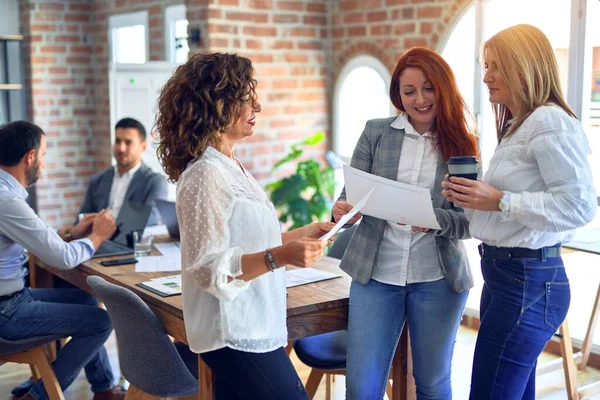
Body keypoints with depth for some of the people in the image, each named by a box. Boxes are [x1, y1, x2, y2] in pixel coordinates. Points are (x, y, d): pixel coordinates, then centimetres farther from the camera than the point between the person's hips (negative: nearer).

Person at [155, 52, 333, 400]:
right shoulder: (206, 174, -19)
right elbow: (208, 267, -23)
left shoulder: (229, 166, 11)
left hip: (249, 328, 9)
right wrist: (279, 257, -31)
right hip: (236, 335, -9)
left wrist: (300, 235, 17)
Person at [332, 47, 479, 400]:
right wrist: (342, 211, -22)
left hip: (437, 280, 0)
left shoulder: (463, 145, -1)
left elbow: (471, 221, -4)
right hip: (375, 274, 1)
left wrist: (434, 220, -24)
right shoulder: (376, 133, 2)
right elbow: (351, 195, 1)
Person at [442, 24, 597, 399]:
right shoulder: (518, 126, 17)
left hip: (529, 282, -10)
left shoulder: (550, 122, -14)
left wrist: (499, 200, -22)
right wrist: (472, 198, 5)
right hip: (506, 274, 10)